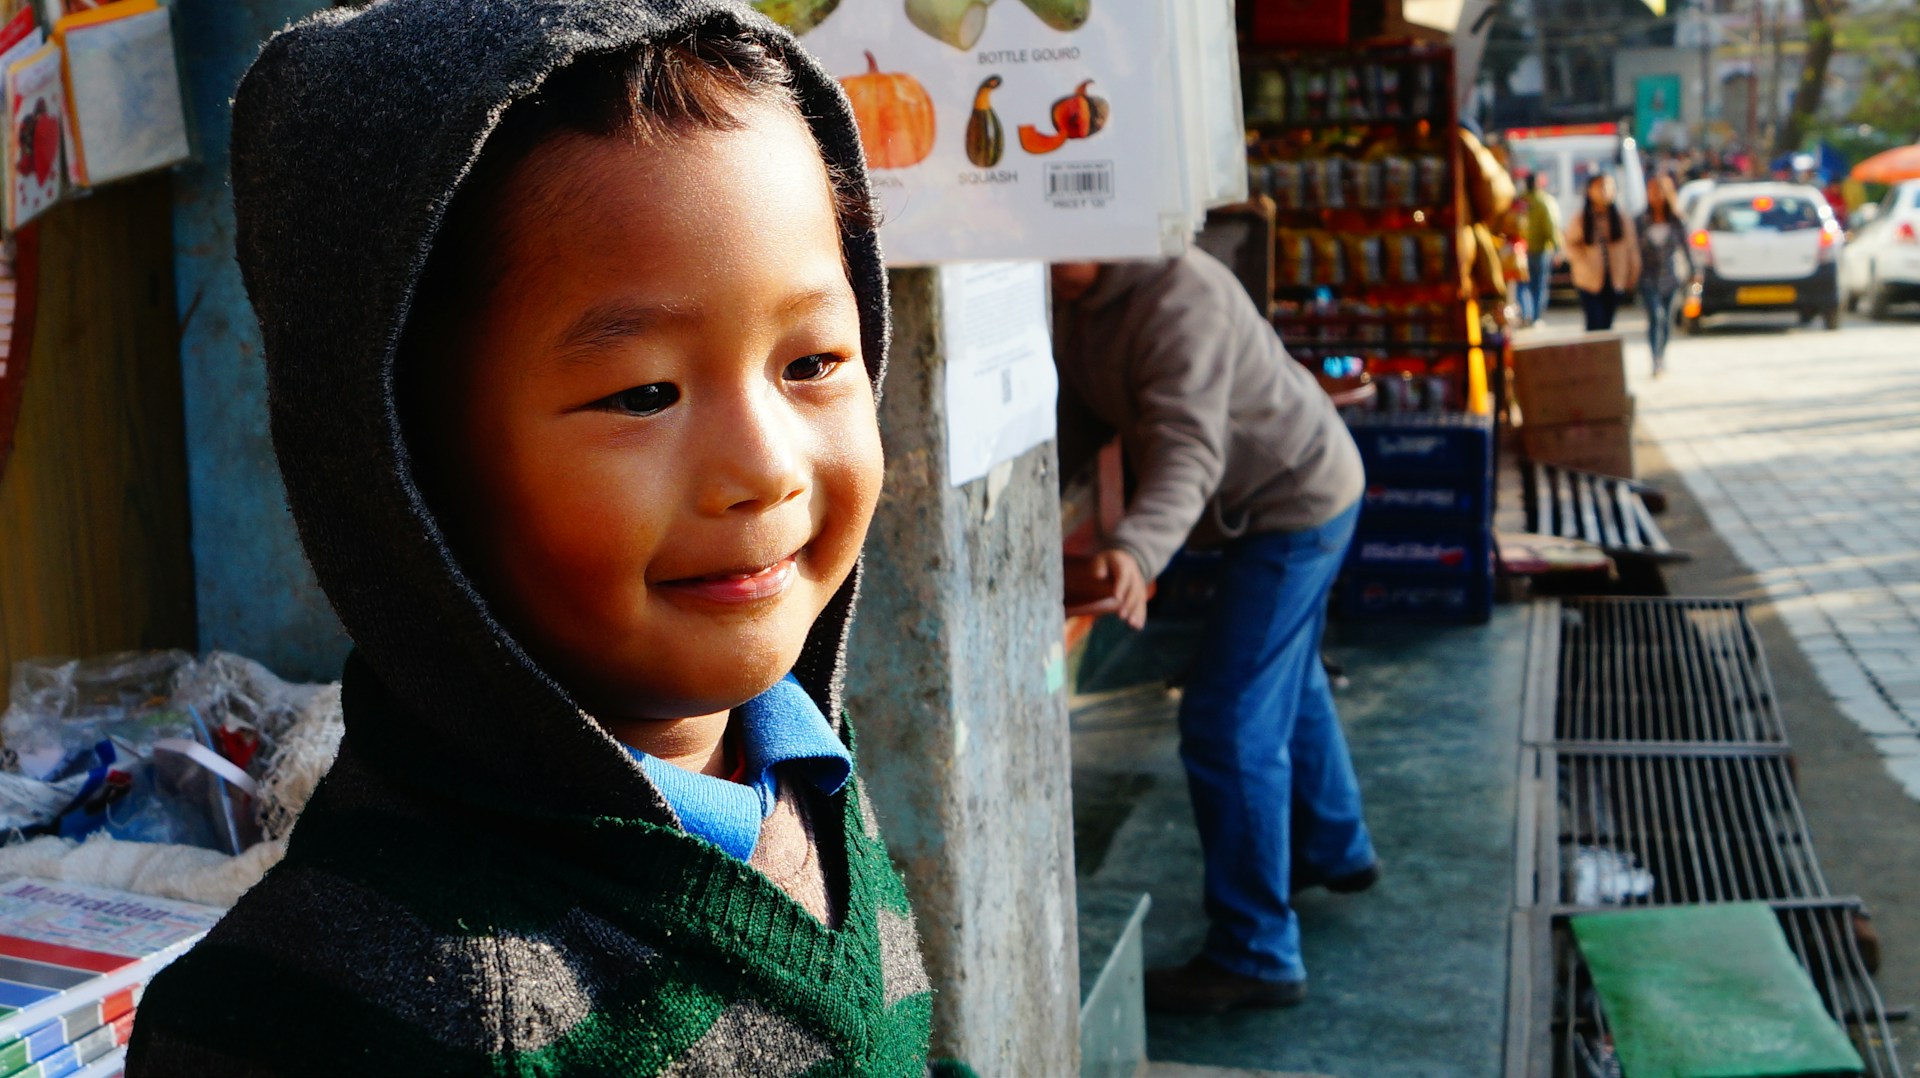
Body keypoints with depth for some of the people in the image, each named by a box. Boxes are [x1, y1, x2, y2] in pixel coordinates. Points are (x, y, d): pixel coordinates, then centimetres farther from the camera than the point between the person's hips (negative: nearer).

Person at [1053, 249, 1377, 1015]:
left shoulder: (1181, 297, -31)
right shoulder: (1075, 301, -2)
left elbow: (1188, 448, -43)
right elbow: (1075, 418, 0)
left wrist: (1135, 551, -58)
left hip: (1296, 503, -11)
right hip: (1294, 493, 11)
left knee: (1228, 724, -12)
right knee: (1289, 684, 28)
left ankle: (1255, 959, -2)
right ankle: (1334, 851, 51)